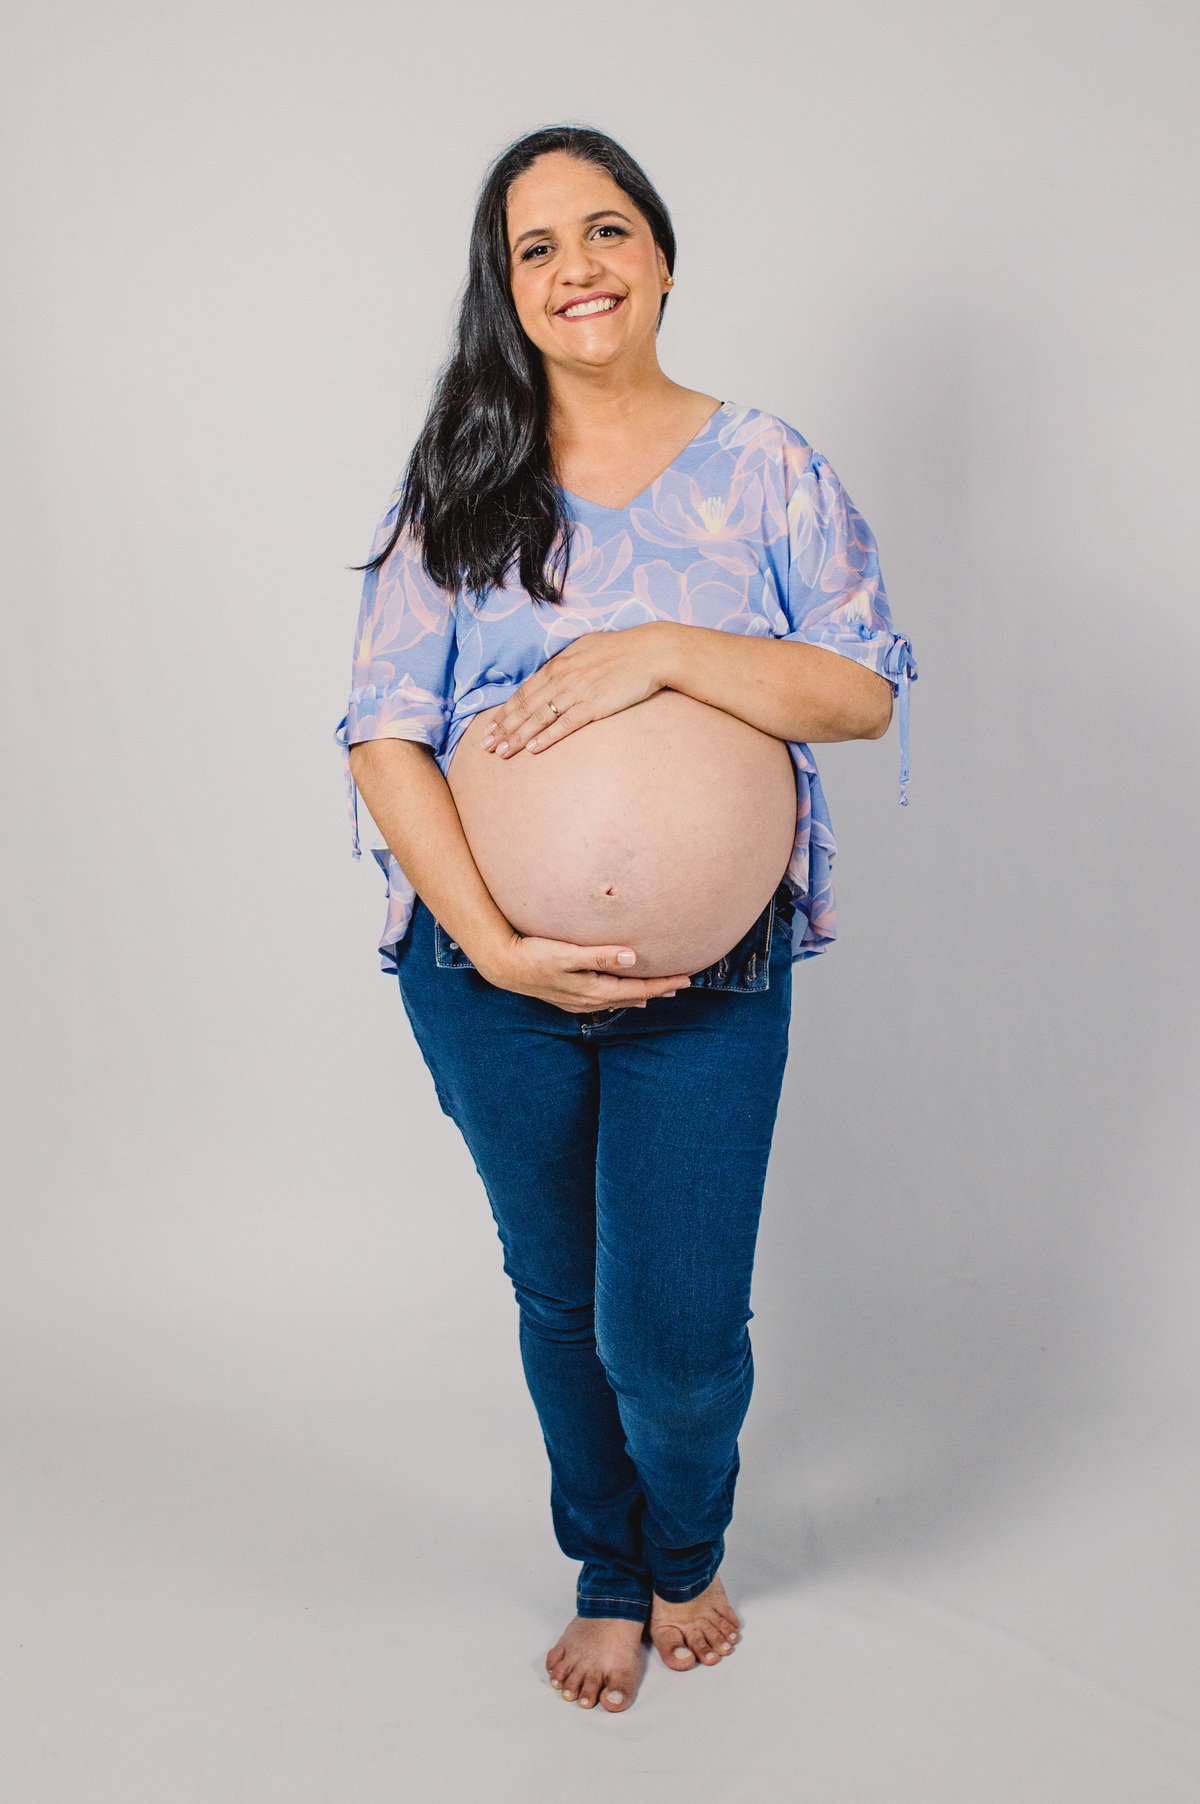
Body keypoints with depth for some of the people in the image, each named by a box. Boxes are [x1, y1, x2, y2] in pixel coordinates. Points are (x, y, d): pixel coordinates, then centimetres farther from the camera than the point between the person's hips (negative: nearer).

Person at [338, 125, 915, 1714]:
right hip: (493, 977, 1)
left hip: (708, 972, -1)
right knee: (560, 1296, 16)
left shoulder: (762, 465, 1)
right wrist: (494, 943, -18)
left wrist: (663, 650, -21)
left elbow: (867, 688, -6)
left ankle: (687, 1551, 36)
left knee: (677, 1327, 0)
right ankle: (610, 1575, 42)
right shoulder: (460, 486, 0)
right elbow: (384, 734, -7)